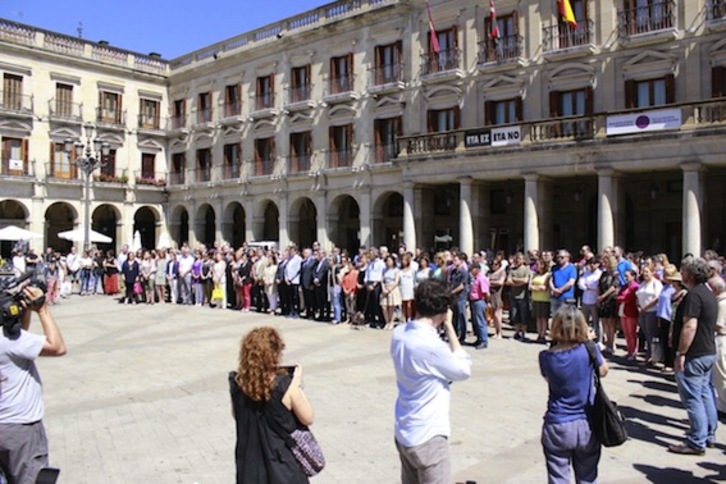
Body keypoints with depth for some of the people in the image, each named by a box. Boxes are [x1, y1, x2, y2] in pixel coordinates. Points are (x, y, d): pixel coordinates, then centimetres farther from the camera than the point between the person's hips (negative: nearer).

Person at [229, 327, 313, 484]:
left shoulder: (238, 383, -11)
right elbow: (308, 418, -11)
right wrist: (297, 384, -6)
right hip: (282, 462, -3)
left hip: (251, 462, 4)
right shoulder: (286, 386, -23)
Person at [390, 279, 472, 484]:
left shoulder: (399, 334, -4)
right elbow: (464, 370, -10)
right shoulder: (432, 345, -28)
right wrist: (449, 327, -9)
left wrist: (442, 329, 1)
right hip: (427, 437, -8)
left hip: (404, 432, 8)